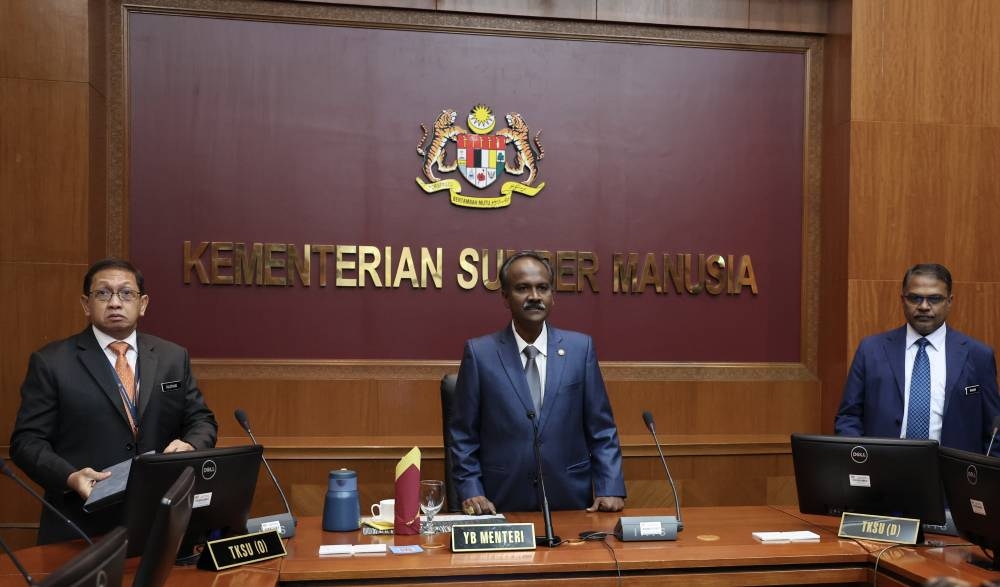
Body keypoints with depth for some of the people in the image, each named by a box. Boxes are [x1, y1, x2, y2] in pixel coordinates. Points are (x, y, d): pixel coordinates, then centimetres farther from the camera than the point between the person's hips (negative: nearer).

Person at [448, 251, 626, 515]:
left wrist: (610, 489, -4)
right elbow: (463, 433, 3)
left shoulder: (580, 347, 3)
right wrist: (471, 491, -7)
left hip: (571, 504, 1)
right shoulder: (479, 352, -1)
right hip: (503, 505, -1)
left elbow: (601, 429, 5)